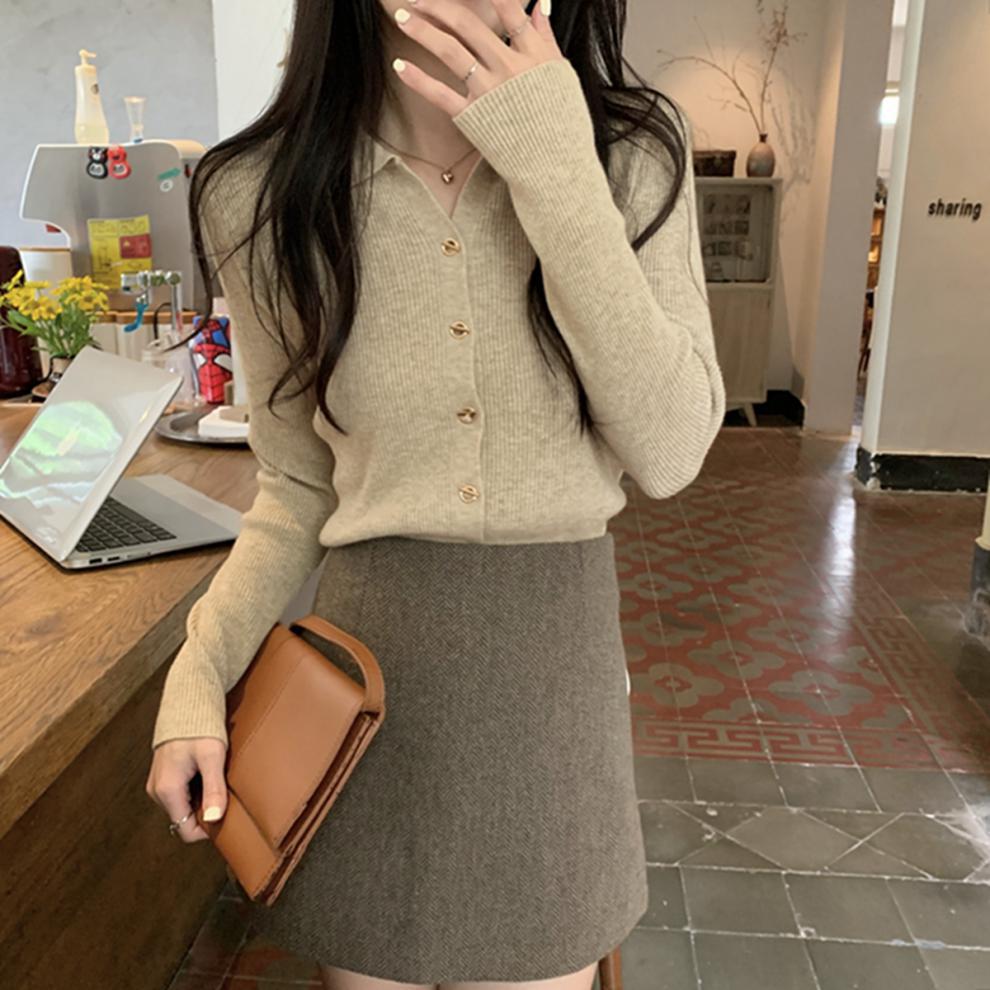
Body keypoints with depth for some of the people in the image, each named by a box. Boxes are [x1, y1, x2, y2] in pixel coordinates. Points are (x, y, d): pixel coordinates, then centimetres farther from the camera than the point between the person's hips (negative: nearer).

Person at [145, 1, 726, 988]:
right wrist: (196, 677, -9)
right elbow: (295, 485, 3)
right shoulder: (262, 196, -6)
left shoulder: (634, 153, -7)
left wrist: (559, 172, -21)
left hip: (557, 648, 0)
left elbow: (669, 455, -15)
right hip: (370, 651, 1)